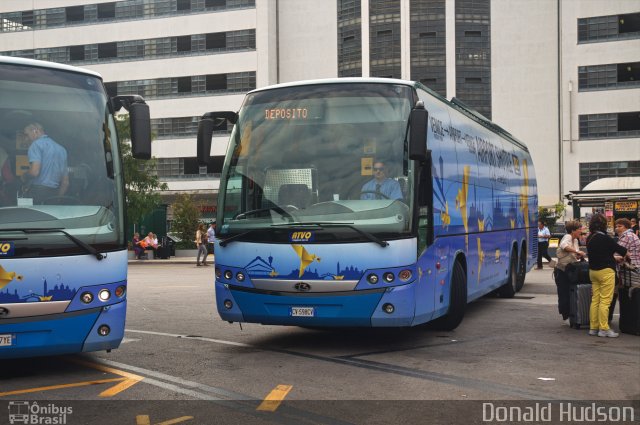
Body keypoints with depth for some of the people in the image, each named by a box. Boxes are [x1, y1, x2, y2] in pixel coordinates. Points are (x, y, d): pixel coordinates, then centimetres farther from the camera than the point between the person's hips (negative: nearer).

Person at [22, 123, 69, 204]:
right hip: (54, 195, 7)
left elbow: (34, 172, -16)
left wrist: (24, 176, 4)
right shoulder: (62, 149, 19)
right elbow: (65, 182, 19)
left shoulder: (37, 144, -3)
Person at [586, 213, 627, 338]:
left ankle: (593, 327, 13)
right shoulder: (604, 238, -16)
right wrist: (626, 253, 13)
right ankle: (604, 329, -2)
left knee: (595, 300, 10)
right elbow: (619, 248, -8)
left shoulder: (590, 238, 8)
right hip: (606, 271, -8)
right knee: (605, 301, -4)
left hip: (593, 270, 8)